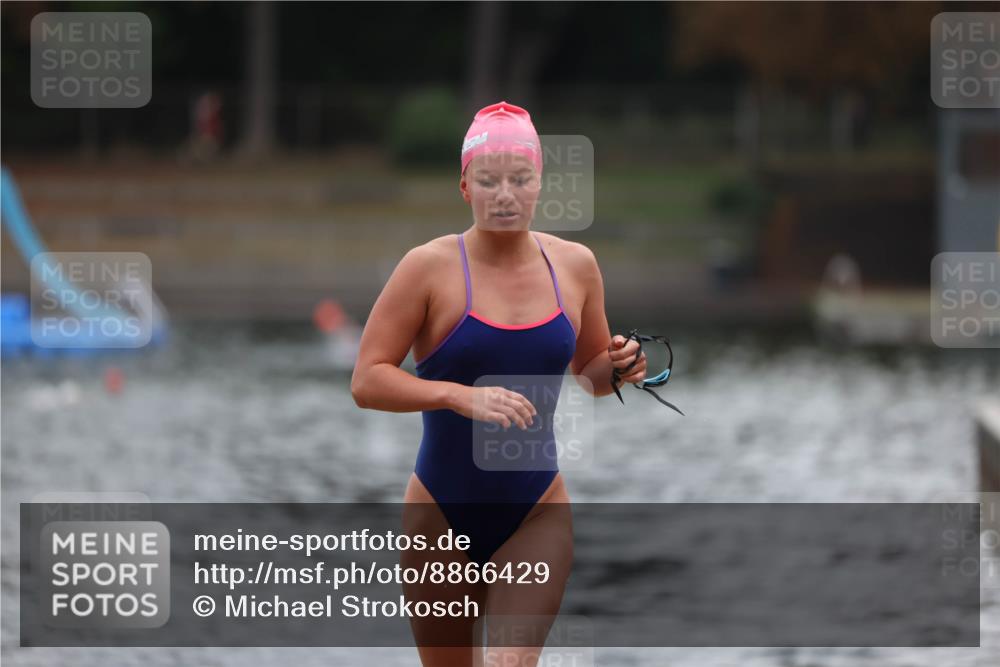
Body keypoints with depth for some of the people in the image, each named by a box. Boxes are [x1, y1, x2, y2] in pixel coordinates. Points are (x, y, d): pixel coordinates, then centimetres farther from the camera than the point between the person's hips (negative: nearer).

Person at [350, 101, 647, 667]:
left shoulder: (575, 265, 2)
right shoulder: (431, 268, -9)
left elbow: (590, 373, 17)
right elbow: (367, 381, -14)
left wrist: (617, 367, -6)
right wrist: (460, 396, -28)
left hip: (537, 515, 1)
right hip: (443, 515, -1)